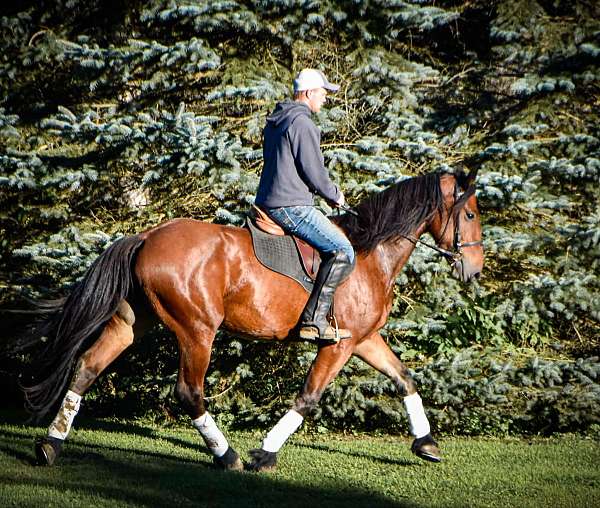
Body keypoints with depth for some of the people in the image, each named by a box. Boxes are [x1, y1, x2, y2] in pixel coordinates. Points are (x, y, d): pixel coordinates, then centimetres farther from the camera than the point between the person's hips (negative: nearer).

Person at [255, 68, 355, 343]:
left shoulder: (275, 122, 18)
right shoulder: (301, 124, -14)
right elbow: (314, 171, -16)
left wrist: (328, 191, 23)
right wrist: (334, 195, 3)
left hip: (268, 203, 11)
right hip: (291, 206, -11)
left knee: (336, 244, 26)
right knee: (342, 251, -14)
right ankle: (314, 321, -22)